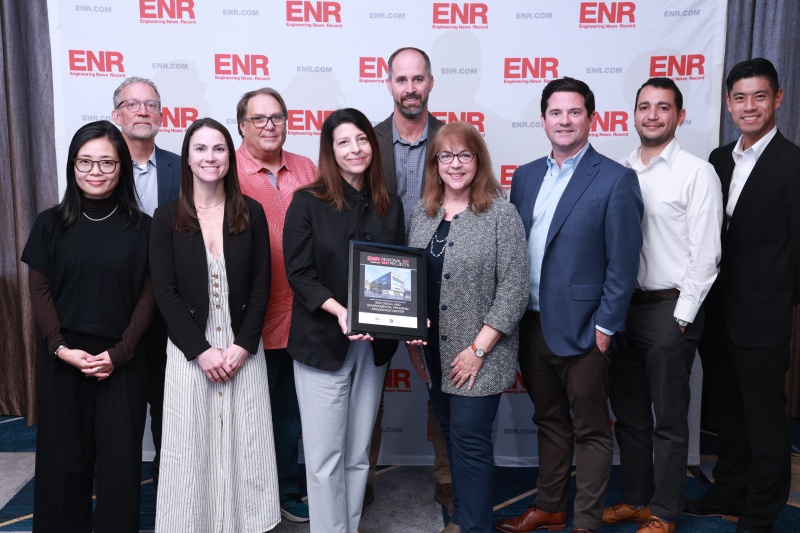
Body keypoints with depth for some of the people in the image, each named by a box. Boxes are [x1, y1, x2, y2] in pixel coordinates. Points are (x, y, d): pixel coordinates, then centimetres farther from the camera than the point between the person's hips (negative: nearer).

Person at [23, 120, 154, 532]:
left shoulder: (141, 227, 1)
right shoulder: (51, 224, 4)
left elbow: (148, 295, -2)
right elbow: (39, 291, 2)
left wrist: (118, 353, -11)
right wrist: (61, 348, -10)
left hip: (121, 361, -1)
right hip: (62, 359, 1)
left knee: (119, 458, 4)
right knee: (63, 455, 10)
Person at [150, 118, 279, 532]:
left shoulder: (251, 214, 2)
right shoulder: (167, 218, 0)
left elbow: (261, 286, 0)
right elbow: (164, 292, -4)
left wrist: (243, 346, -10)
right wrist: (200, 350, -11)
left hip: (243, 349, 1)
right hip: (189, 350, 0)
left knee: (243, 444, 7)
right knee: (192, 446, 6)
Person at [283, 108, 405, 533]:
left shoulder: (390, 207, 9)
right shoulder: (308, 202, -4)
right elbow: (298, 273, -8)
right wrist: (338, 310, -23)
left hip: (374, 343, 4)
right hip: (322, 343, -3)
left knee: (358, 453, 14)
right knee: (325, 456, 3)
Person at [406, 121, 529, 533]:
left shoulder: (501, 214, -10)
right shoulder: (422, 213, 7)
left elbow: (513, 290, -13)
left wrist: (478, 349, -15)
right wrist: (411, 339, 6)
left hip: (477, 356, -5)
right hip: (433, 353, 5)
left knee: (469, 439, 0)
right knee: (452, 435, 16)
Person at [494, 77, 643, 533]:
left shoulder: (616, 180, -8)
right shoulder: (526, 176, 9)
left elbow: (623, 263, -11)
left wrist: (605, 327, -13)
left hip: (581, 329, -5)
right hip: (532, 324, 6)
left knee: (590, 430, 9)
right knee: (549, 422, 20)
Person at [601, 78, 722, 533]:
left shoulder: (697, 173, -6)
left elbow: (705, 255, -10)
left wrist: (681, 318, -12)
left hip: (670, 308, -5)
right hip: (623, 306, 5)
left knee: (669, 419, 7)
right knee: (629, 413, 16)